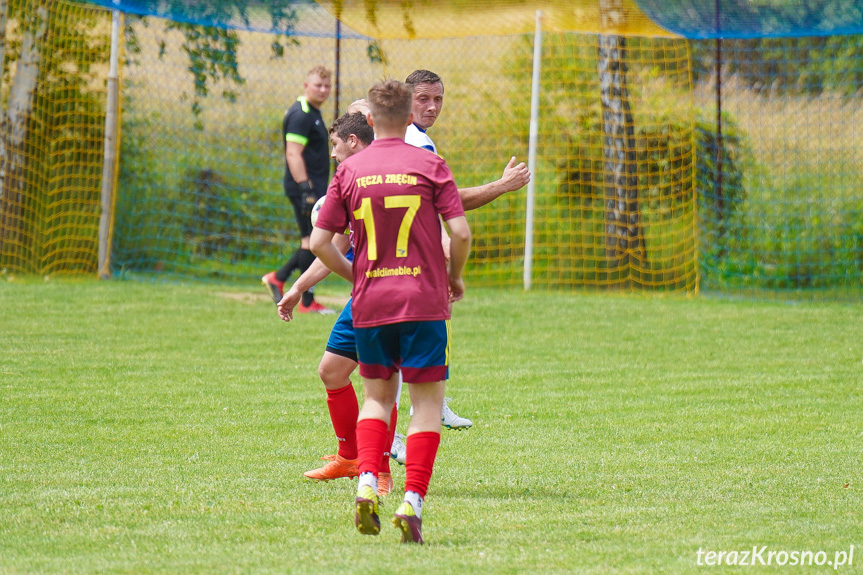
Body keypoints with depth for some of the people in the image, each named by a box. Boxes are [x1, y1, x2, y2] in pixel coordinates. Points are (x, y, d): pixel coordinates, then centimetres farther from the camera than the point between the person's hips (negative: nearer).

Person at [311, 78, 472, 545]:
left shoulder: (349, 170, 3)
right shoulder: (428, 165, -3)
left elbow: (319, 242, 2)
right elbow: (461, 232, -9)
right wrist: (454, 277, 9)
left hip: (369, 303, 2)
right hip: (423, 302, -2)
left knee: (377, 396, 18)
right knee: (427, 400, 4)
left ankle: (367, 483, -3)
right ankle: (412, 502, -7)